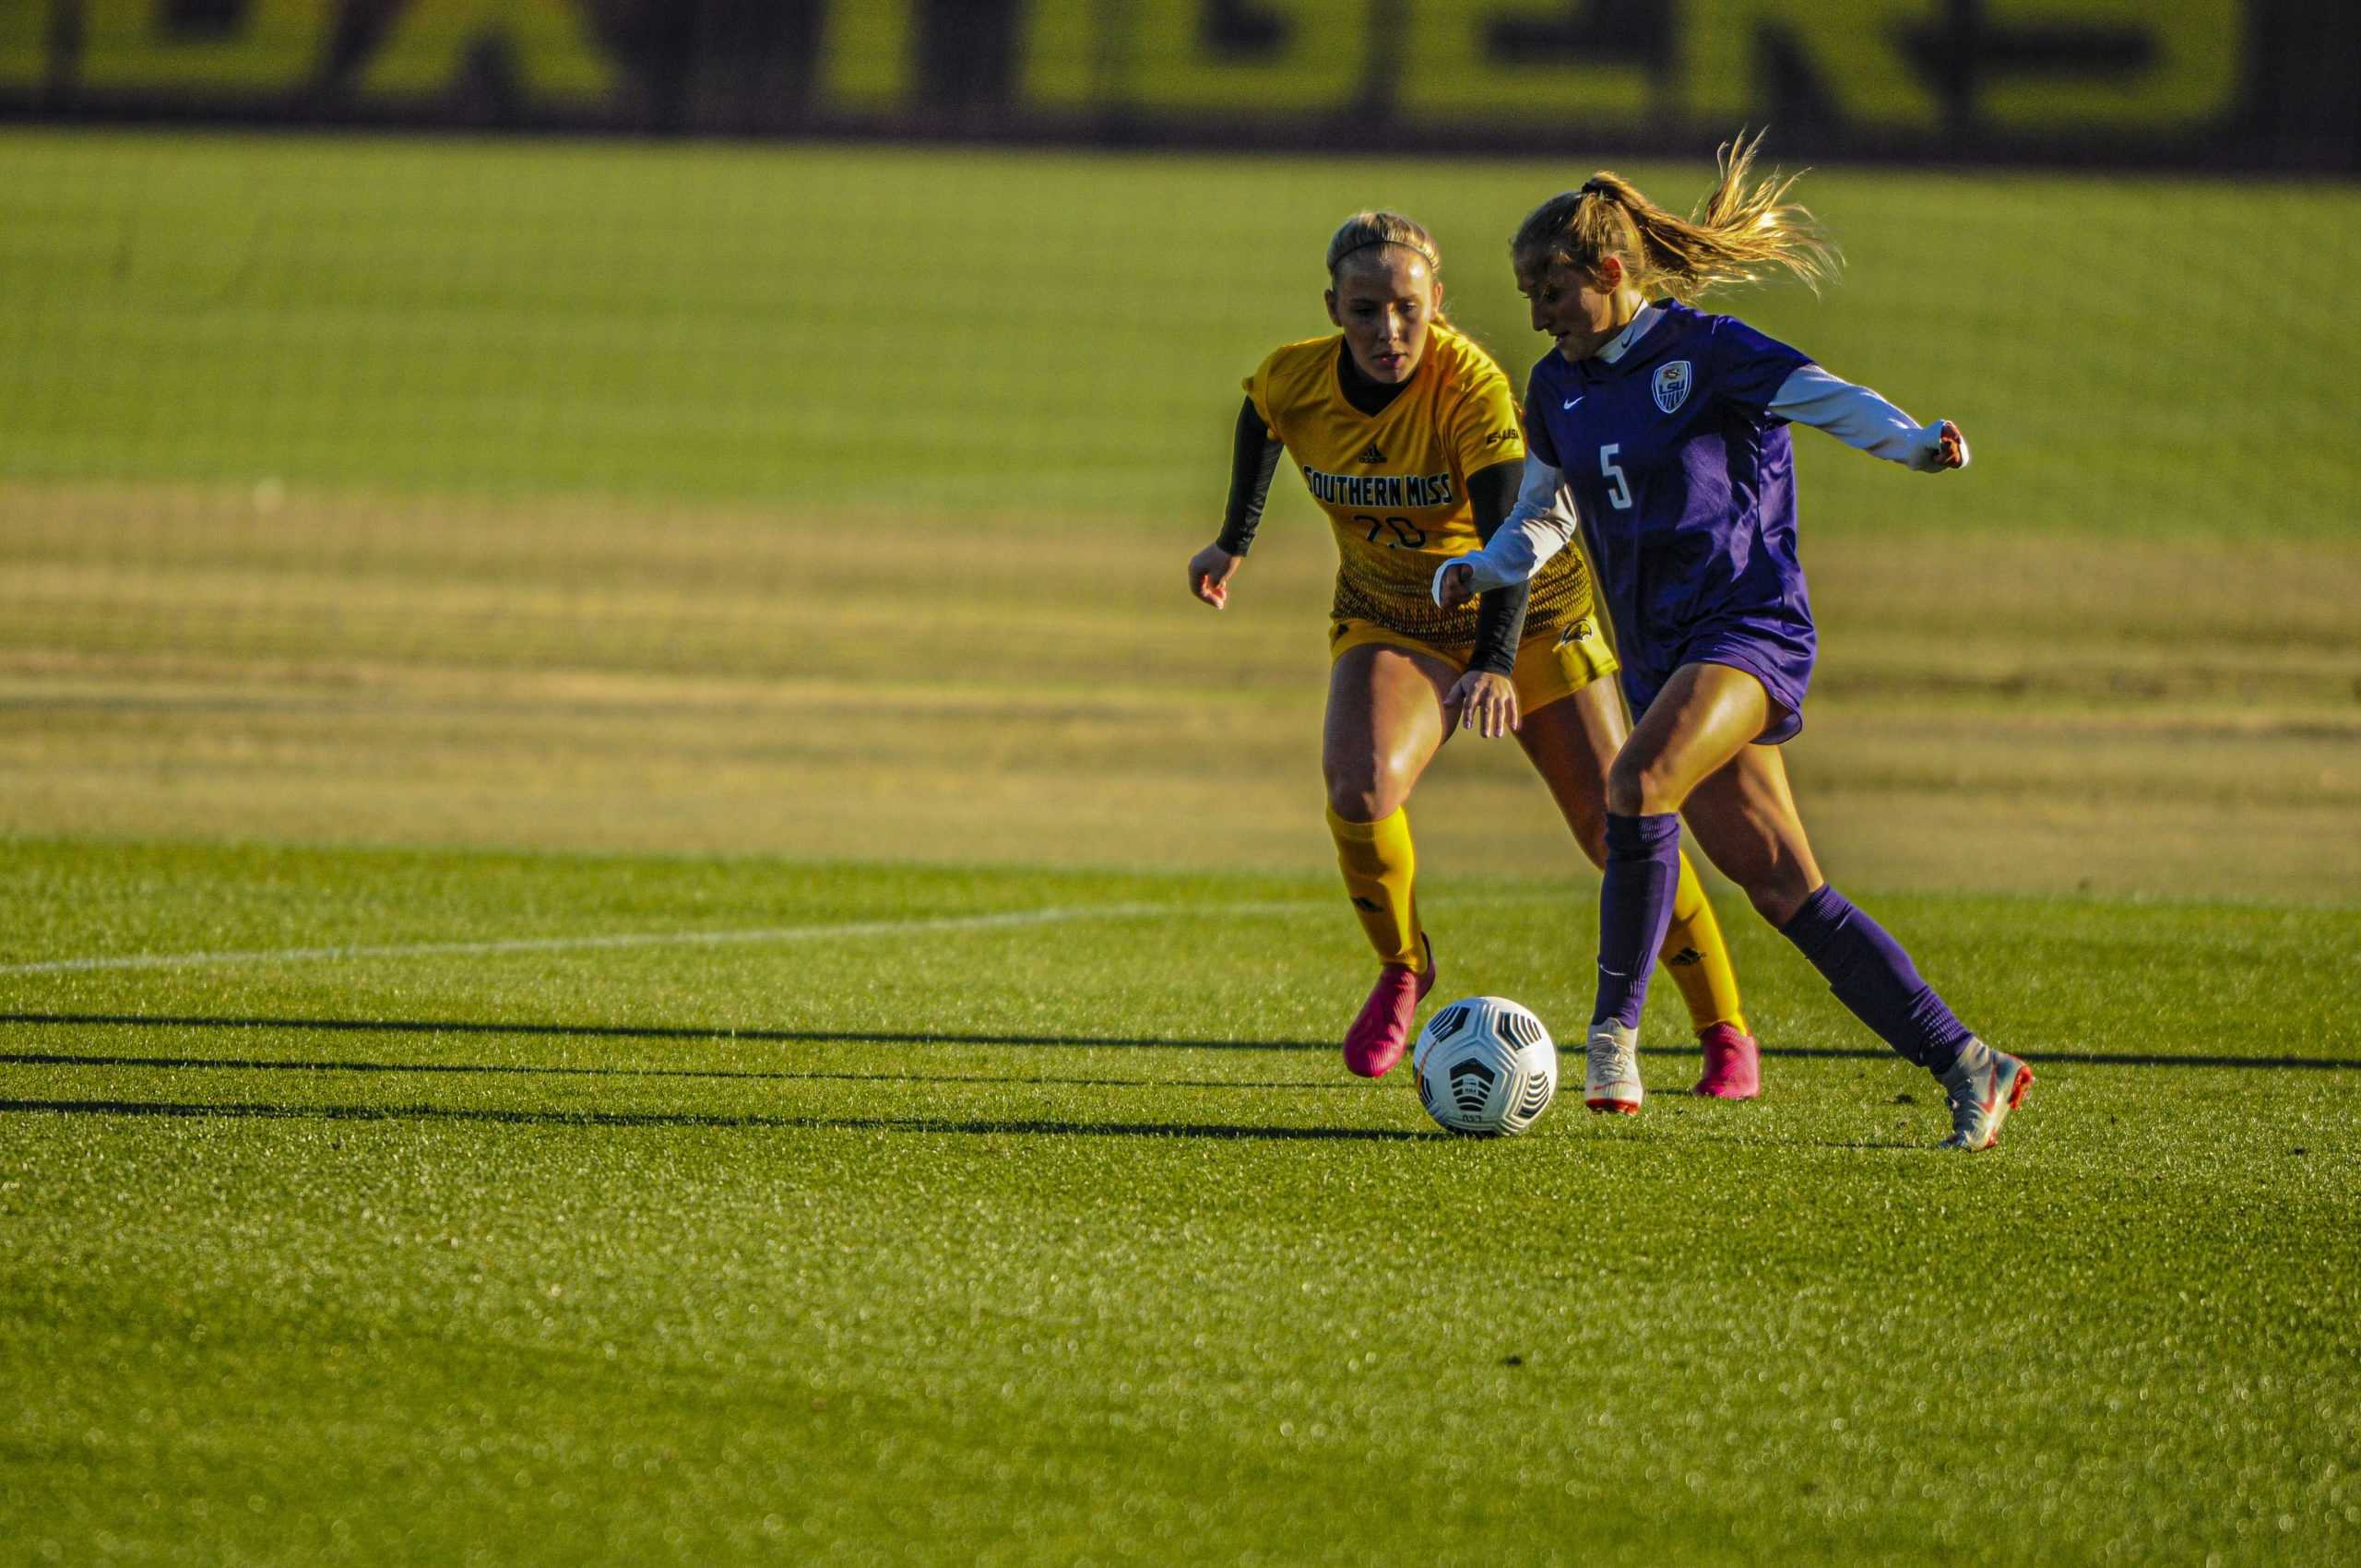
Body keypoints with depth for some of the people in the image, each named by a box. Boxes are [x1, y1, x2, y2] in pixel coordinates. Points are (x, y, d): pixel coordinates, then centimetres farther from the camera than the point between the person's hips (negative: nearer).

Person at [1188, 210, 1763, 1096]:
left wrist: (1496, 665, -54)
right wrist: (1234, 543, 19)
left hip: (1526, 616, -2)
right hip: (1388, 623, 2)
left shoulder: (1472, 387, -30)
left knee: (1617, 828, -5)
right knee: (1358, 786, -27)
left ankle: (1725, 1035, 11)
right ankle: (1401, 971, 0)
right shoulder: (1293, 382, -17)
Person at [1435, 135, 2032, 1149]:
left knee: (1638, 784, -32)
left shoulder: (1704, 350, -7)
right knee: (1784, 892, 0)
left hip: (1749, 626, -7)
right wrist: (1481, 570, 3)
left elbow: (1826, 399, -19)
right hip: (1661, 654, 7)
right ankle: (1966, 1069, 2)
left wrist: (1914, 442, -38)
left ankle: (1614, 1025, -20)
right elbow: (1542, 516, 23)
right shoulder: (1559, 389, 13)